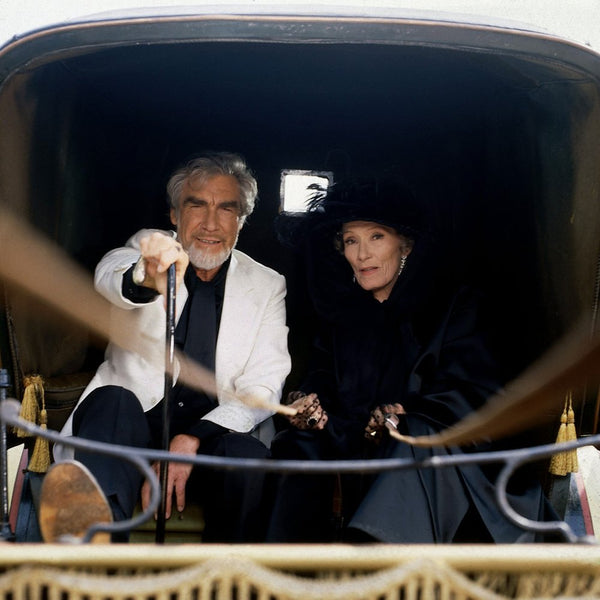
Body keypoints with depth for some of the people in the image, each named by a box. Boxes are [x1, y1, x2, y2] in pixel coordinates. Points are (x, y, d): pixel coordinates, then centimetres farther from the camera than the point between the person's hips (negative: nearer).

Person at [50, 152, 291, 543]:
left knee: (247, 455, -32)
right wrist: (146, 279, -46)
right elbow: (110, 276, -19)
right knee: (113, 400, -33)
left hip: (215, 435, 1)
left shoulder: (267, 286, 9)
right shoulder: (146, 249, 7)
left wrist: (191, 440, -19)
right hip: (133, 424, 0)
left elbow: (263, 389, -1)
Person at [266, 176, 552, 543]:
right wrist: (307, 402, -14)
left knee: (420, 439, -36)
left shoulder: (454, 303, 3)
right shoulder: (339, 309, 16)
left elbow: (471, 396, -8)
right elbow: (322, 374, 11)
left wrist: (402, 420, -25)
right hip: (356, 452, 4)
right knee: (300, 443, -25)